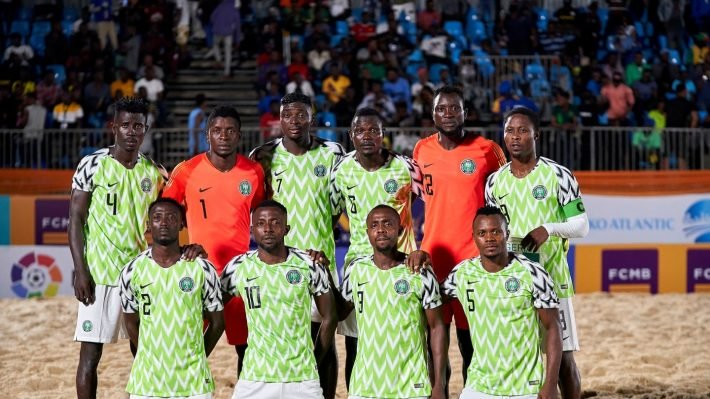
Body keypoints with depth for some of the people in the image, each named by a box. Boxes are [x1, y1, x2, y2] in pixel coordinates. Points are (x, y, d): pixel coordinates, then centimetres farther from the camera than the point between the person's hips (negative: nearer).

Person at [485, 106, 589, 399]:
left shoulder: (558, 175, -4)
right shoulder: (495, 181, 8)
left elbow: (581, 225, -3)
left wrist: (549, 229, -20)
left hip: (551, 278, -3)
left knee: (563, 355, 0)